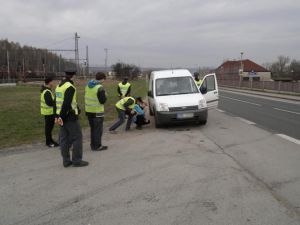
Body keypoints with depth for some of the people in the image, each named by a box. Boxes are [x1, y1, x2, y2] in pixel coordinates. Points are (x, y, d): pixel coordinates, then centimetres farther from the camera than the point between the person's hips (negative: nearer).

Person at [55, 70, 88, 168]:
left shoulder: (59, 86, 13)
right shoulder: (70, 87, -15)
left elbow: (57, 102, 15)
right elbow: (66, 103, -22)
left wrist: (58, 116, 15)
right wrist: (61, 117, -20)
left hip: (62, 116, 9)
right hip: (70, 116, -9)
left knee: (64, 138, 11)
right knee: (77, 137, 1)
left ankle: (66, 161, 16)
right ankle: (77, 160, 4)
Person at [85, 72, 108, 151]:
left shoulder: (88, 85, 6)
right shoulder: (100, 88, -18)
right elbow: (103, 101, -18)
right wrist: (104, 96, 0)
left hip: (89, 111, 7)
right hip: (97, 112, -7)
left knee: (93, 128, 18)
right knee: (98, 129, 3)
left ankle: (93, 145, 25)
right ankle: (97, 146, 7)